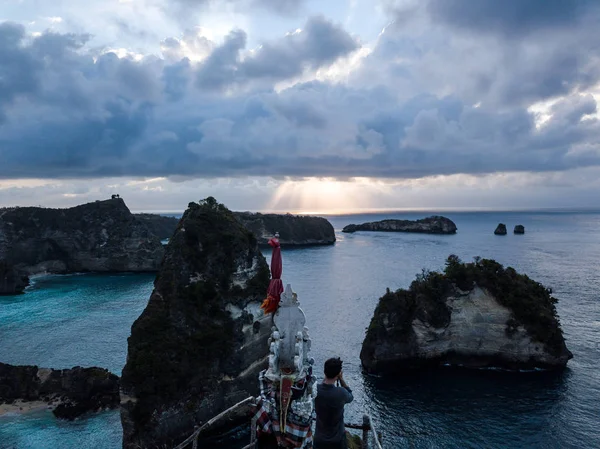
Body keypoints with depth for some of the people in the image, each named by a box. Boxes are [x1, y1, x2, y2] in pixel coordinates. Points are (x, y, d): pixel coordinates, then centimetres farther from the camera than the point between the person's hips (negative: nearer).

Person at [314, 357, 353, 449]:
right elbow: (350, 397, -2)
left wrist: (326, 377, 0)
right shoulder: (341, 393, -26)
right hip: (337, 440, -2)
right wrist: (341, 379, -4)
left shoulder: (315, 390, -17)